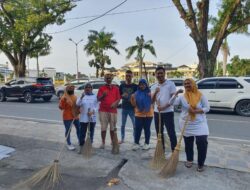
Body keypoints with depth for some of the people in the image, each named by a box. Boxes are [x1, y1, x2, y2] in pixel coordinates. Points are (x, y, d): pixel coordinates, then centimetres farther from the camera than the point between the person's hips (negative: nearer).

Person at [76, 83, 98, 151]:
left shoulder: (95, 96, 3)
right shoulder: (82, 96, 4)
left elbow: (97, 106, 0)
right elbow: (77, 104, -11)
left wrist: (93, 111, -18)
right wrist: (81, 97, -26)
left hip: (92, 118, 0)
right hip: (83, 118, 0)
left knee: (91, 133, 10)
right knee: (82, 133, 3)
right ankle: (81, 146, 17)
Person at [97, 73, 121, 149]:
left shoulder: (116, 88, 12)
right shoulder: (102, 88, 8)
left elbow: (118, 98, 9)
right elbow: (98, 99, 2)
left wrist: (115, 103, -11)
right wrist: (103, 95, -17)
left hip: (113, 110, 1)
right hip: (103, 110, -1)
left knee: (113, 128, 3)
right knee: (103, 128, -3)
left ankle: (113, 142, 18)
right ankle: (103, 143, 7)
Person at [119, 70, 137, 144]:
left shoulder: (135, 86, -2)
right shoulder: (122, 86, 5)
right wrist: (123, 96, -11)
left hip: (132, 108, -2)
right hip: (124, 108, 3)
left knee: (135, 125, -1)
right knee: (123, 125, 12)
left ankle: (135, 140, 11)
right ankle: (122, 139, 26)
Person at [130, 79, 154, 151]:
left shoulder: (149, 93, 2)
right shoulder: (136, 93, 4)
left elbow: (152, 102, 0)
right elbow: (134, 104, 3)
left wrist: (151, 96, -17)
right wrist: (132, 98, -15)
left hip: (148, 114, 0)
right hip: (139, 114, 0)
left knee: (147, 129, 8)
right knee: (138, 129, -1)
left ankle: (147, 143, 18)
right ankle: (136, 143, 8)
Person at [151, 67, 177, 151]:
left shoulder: (170, 84, -5)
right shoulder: (154, 87, 9)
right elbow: (152, 101, 5)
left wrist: (164, 107, -18)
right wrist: (155, 92, -13)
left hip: (168, 112, -5)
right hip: (157, 112, 5)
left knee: (171, 133, -4)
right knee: (159, 133, 13)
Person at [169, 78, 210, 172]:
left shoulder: (200, 96, -3)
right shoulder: (182, 97, -1)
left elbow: (207, 108, -5)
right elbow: (171, 103, -12)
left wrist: (196, 111, -19)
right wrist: (175, 94, -26)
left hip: (199, 124, -1)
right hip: (186, 124, 1)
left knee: (202, 142, -12)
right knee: (188, 143, 11)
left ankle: (201, 163, 8)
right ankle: (189, 160, 34)